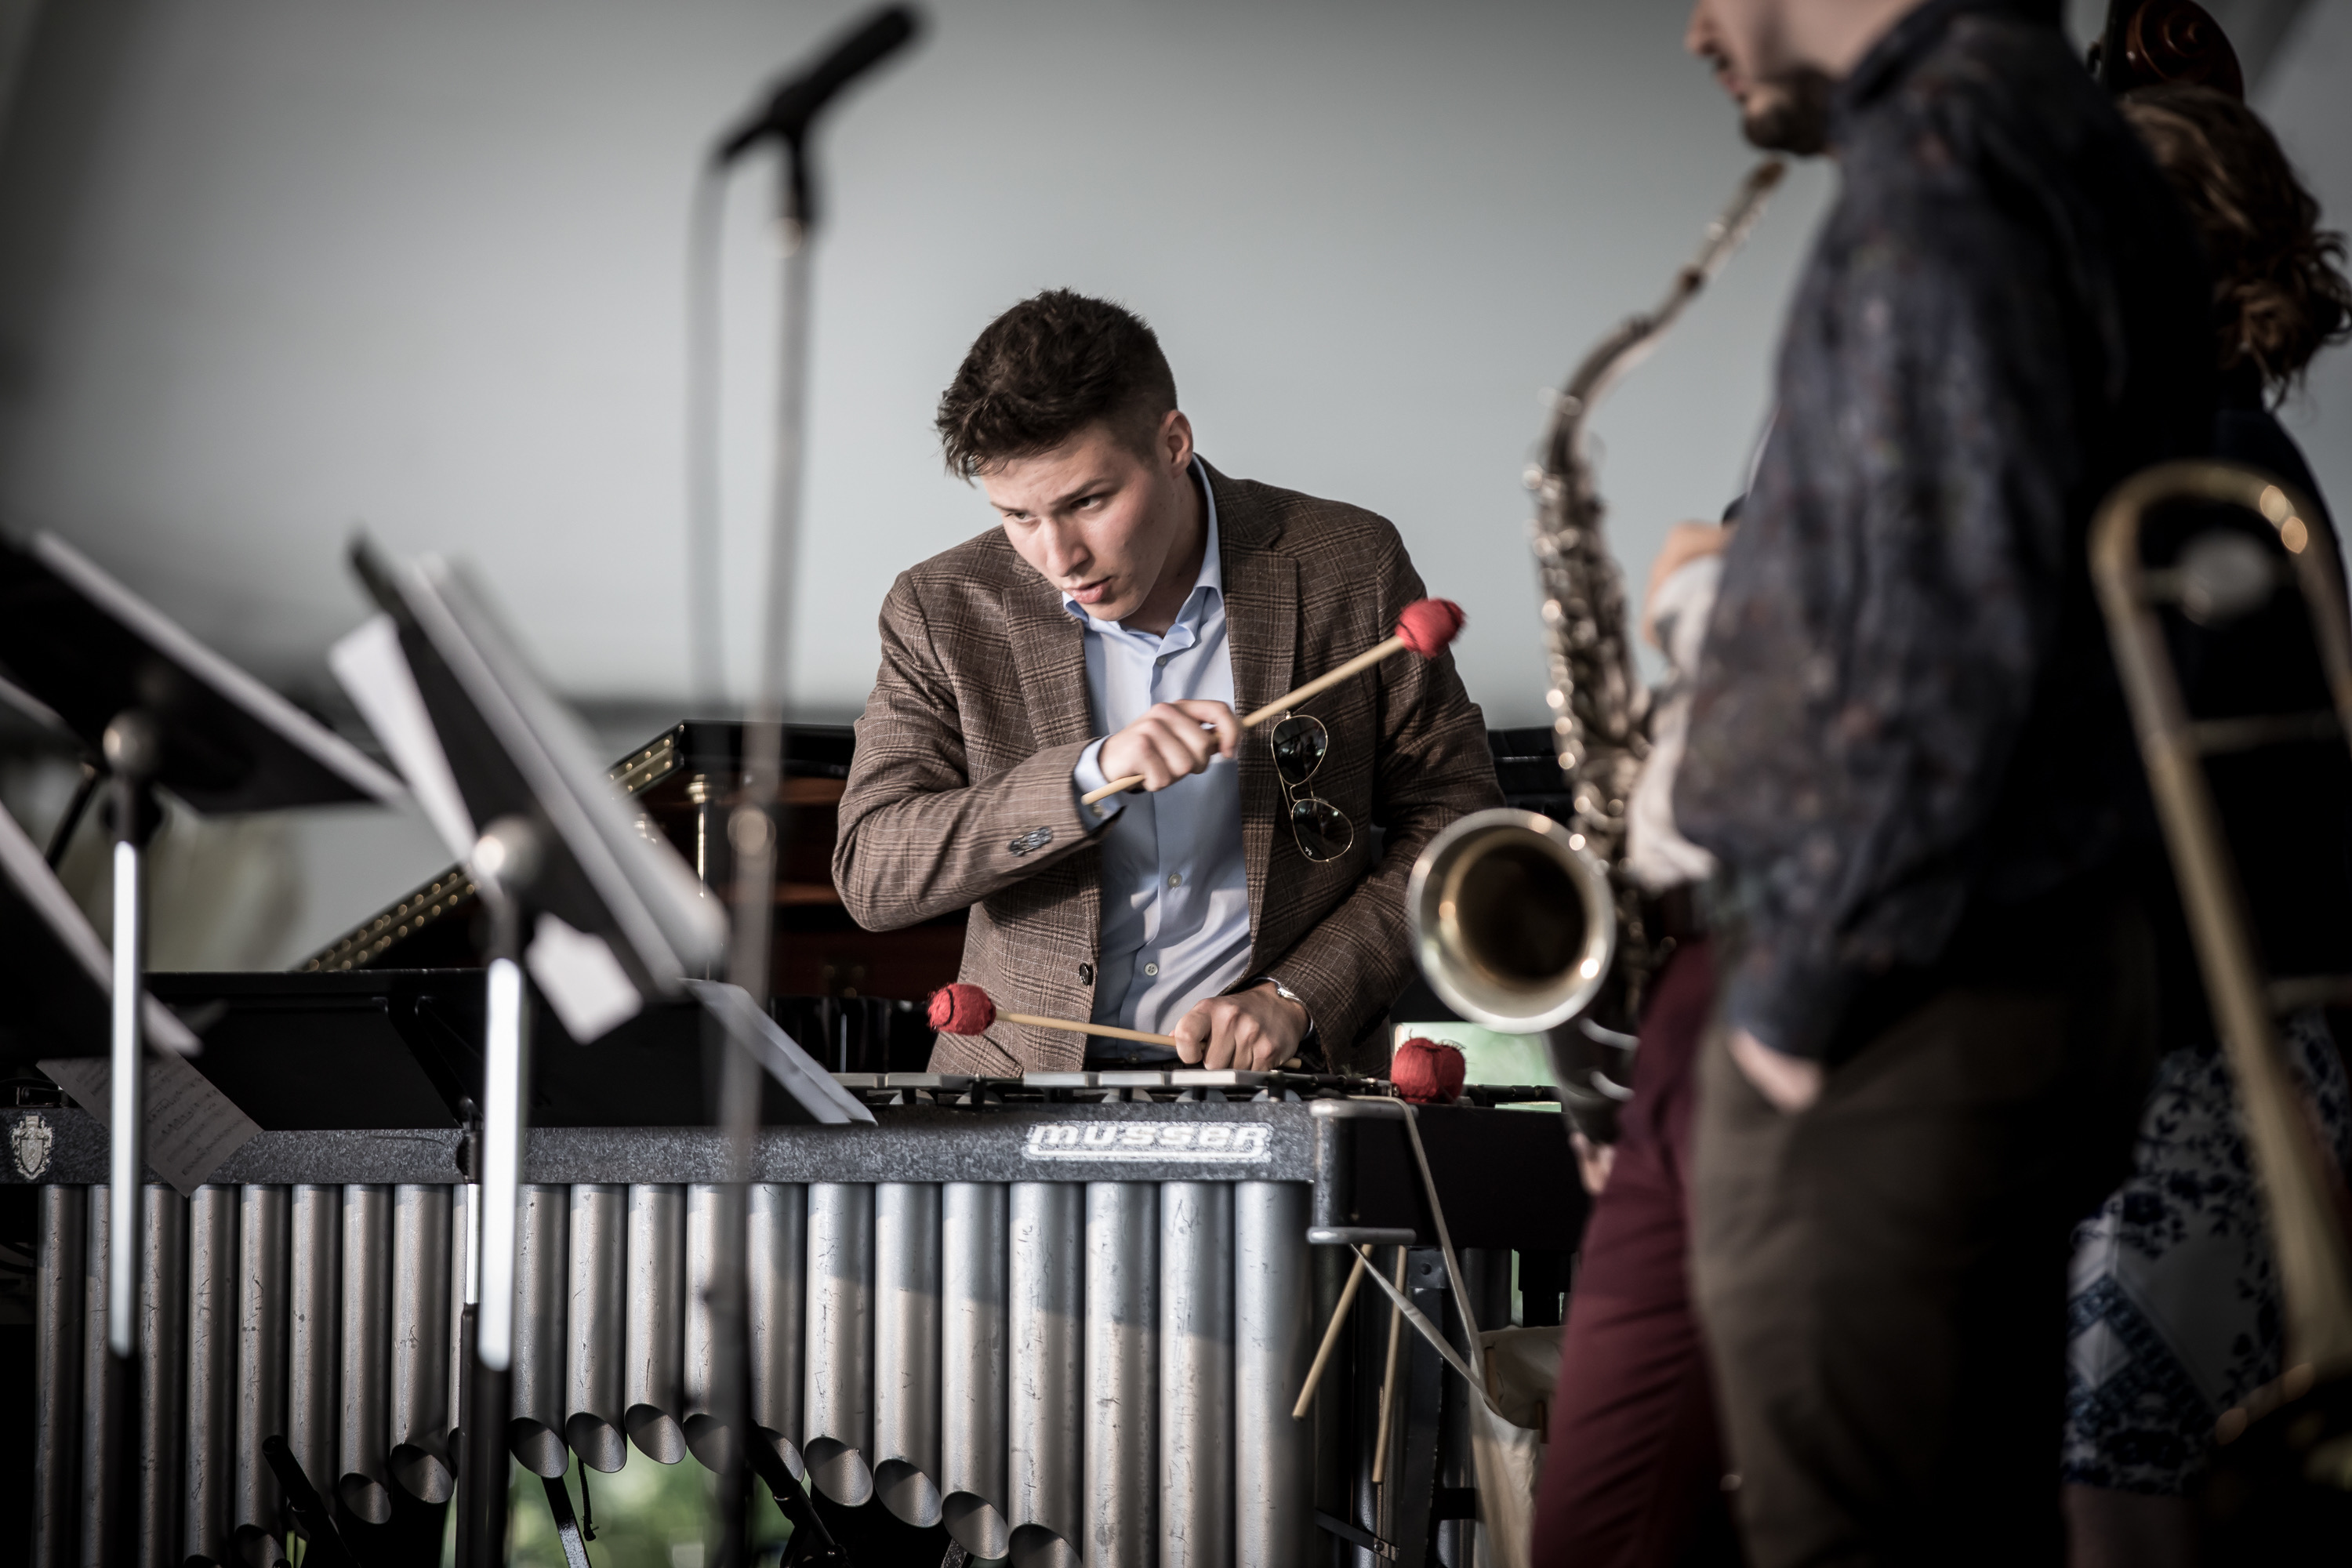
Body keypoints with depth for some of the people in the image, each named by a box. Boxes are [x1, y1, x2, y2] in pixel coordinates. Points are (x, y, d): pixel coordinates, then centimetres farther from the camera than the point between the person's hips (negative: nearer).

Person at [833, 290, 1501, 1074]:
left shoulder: (1350, 567, -2)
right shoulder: (944, 611, 0)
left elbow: (1454, 819, 4)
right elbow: (869, 875, -8)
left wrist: (1296, 999, -9)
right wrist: (1091, 776, -21)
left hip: (1281, 1078, 1)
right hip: (1025, 1074, 0)